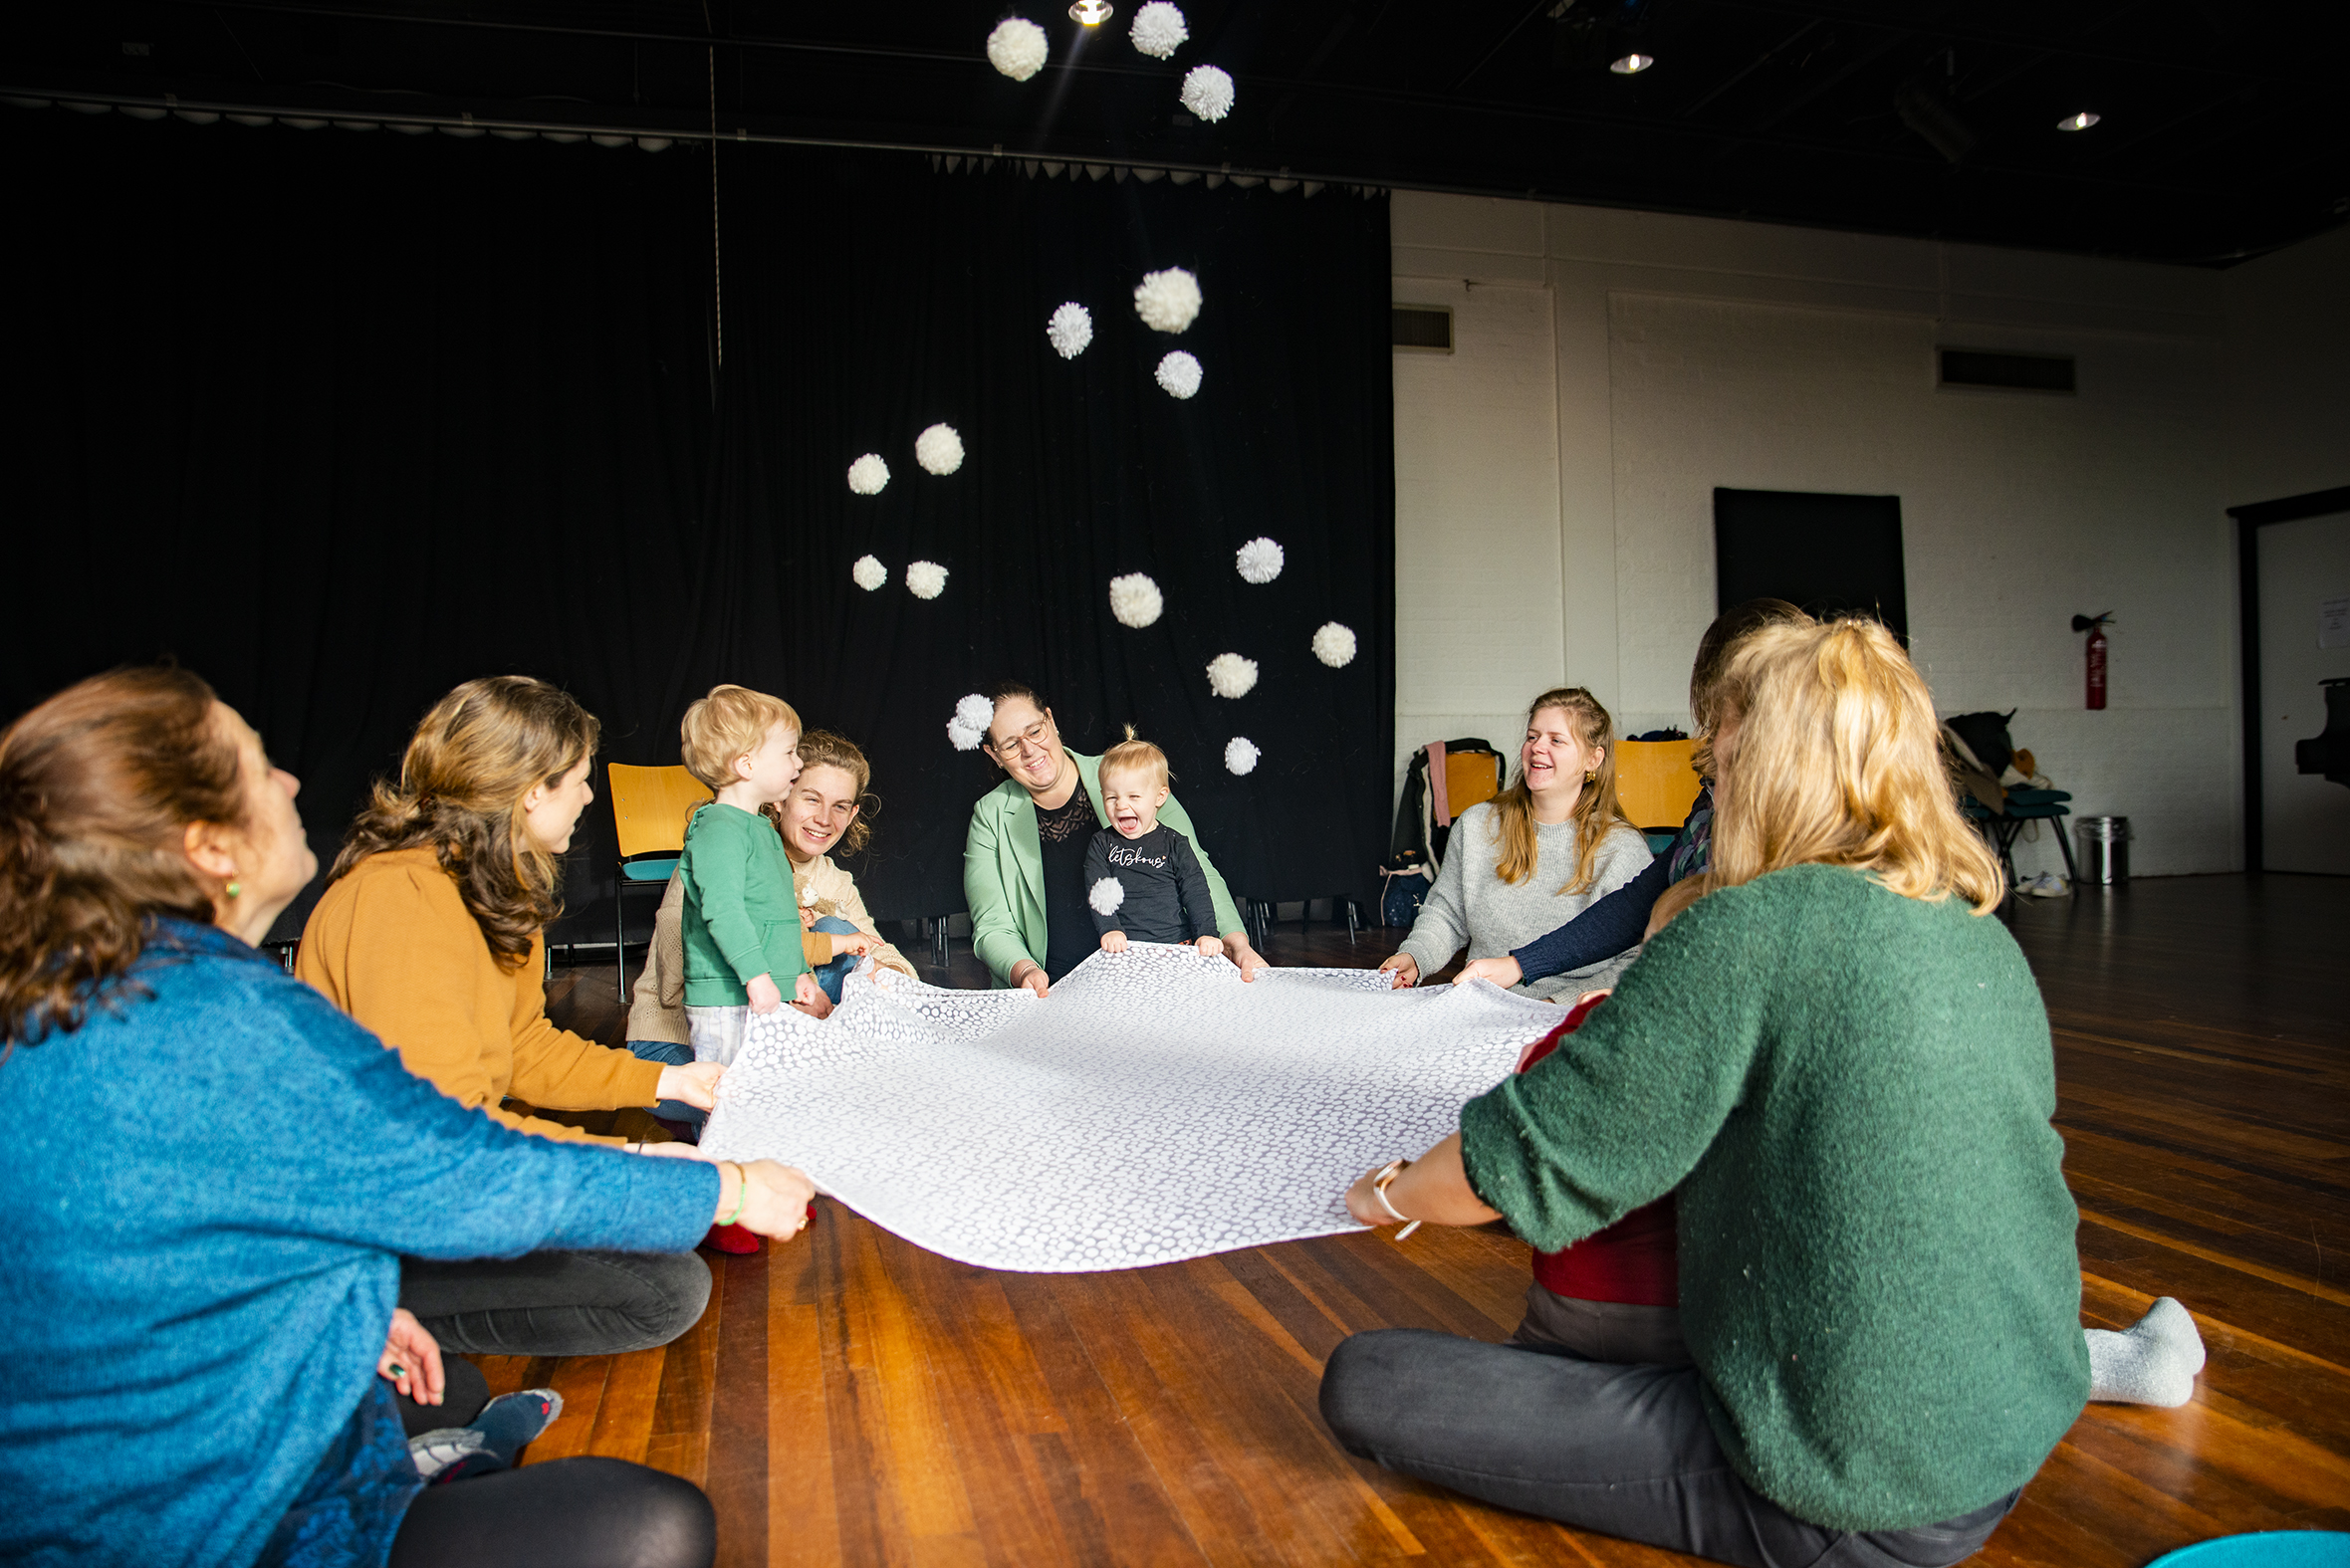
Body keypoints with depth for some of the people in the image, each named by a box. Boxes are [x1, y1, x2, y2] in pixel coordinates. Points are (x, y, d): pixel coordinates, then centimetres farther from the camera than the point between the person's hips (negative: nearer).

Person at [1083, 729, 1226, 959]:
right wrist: (1109, 930, -15)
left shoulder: (1175, 844, 10)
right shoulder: (1101, 844, 12)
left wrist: (1207, 934, -10)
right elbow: (1097, 893, 2)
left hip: (1178, 946, 0)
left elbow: (1196, 893, 6)